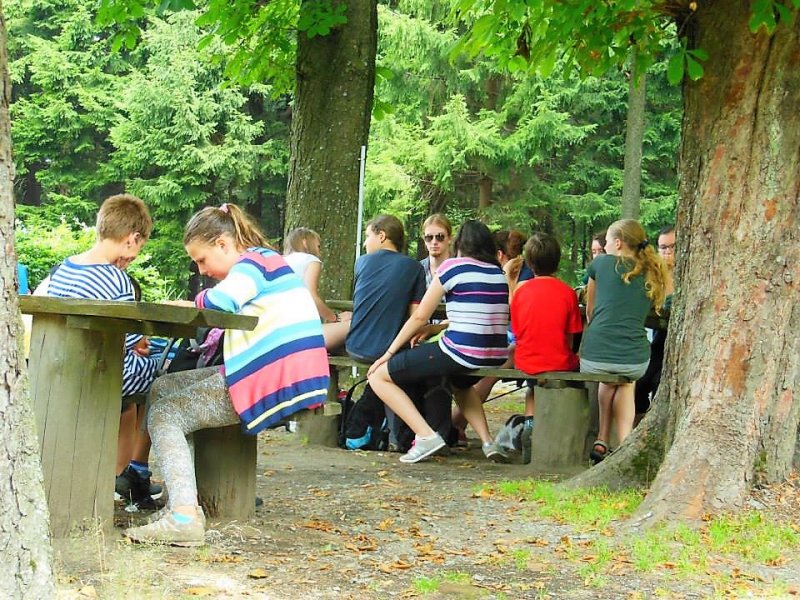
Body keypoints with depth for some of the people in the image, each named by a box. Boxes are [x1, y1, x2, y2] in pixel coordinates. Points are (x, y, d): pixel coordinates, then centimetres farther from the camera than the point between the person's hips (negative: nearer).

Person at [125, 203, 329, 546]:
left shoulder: (254, 260, -8)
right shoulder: (263, 261, 23)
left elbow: (222, 300, -27)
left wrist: (193, 302, -6)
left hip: (274, 383, -10)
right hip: (286, 377, 10)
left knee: (163, 413, -3)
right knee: (164, 389, 16)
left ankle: (184, 515, -19)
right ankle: (182, 502, 8)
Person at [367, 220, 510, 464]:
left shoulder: (453, 267, -3)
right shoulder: (499, 273, 14)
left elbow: (419, 317, 0)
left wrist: (388, 353, 9)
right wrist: (435, 328, 24)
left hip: (460, 352, -7)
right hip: (496, 358, 7)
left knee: (378, 376, 4)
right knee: (461, 384, 42)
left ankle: (426, 435, -11)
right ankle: (487, 441, 21)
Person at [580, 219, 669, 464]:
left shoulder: (601, 263, 8)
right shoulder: (654, 275, 15)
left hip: (594, 357, -1)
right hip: (635, 360, 1)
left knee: (608, 381, 34)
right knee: (626, 382, 35)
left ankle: (602, 441, 24)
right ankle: (624, 444, 18)